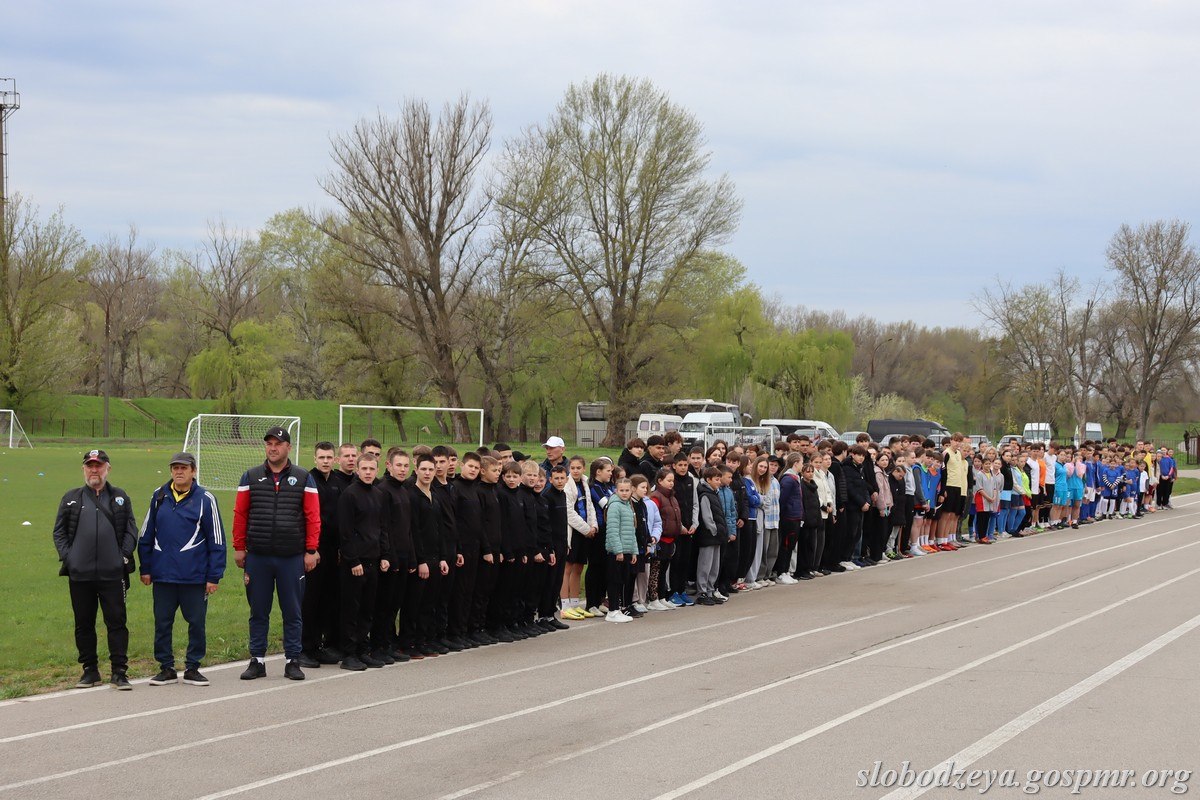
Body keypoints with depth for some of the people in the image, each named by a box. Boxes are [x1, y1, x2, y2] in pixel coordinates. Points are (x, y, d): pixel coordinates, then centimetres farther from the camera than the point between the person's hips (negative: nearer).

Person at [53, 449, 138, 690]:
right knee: (84, 623, 7)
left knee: (116, 622, -4)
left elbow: (131, 530, 10)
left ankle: (119, 672, 1)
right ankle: (90, 670, 16)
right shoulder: (71, 498, 11)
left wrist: (124, 555, -3)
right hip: (79, 573, 1)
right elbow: (59, 531, 12)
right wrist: (67, 556, 0)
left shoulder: (120, 498, 10)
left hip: (112, 573, -1)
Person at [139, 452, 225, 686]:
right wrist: (145, 568, 11)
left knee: (196, 623, 3)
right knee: (162, 623, 6)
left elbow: (217, 540, -1)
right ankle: (166, 668, 16)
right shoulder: (159, 497, 8)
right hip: (163, 575, 3)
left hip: (195, 577, -2)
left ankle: (192, 668, 15)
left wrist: (214, 576, -4)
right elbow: (146, 535, 14)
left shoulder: (205, 499, -2)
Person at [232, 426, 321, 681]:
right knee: (258, 612, 7)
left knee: (292, 612, 4)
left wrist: (311, 551, -5)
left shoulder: (303, 479, 3)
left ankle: (293, 661, 12)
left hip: (292, 558, -1)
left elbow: (313, 517, 1)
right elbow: (239, 514, 6)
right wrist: (239, 548, 2)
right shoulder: (251, 477, 7)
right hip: (257, 557, 1)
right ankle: (257, 660, 14)